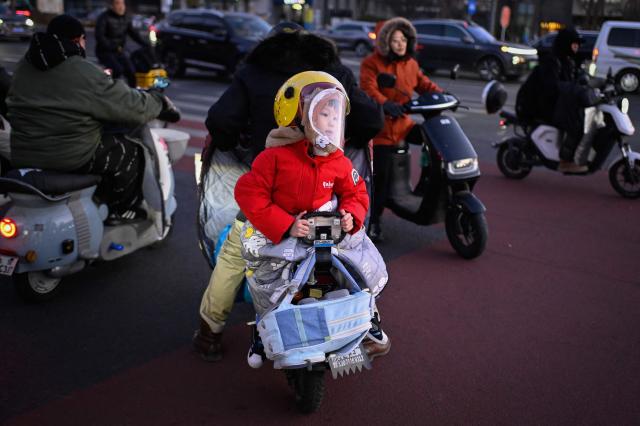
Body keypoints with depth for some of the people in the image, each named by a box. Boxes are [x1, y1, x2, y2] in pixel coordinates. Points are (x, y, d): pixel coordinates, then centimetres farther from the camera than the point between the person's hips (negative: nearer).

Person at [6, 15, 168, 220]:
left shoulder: (24, 66, 8)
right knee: (128, 152, 13)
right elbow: (133, 107, -11)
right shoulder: (86, 74, -14)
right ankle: (117, 211, 23)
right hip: (71, 158, -8)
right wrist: (159, 101, 10)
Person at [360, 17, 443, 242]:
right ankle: (373, 221, 8)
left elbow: (423, 83, 17)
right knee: (381, 176, -6)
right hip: (380, 125, -6)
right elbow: (368, 88, -23)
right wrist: (385, 104, -41)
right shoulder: (372, 63, -9)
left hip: (402, 123, 6)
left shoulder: (410, 64, 12)